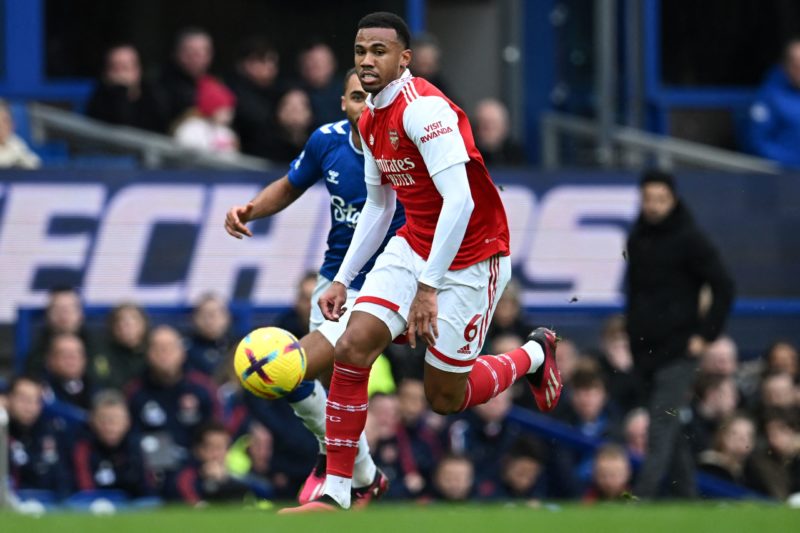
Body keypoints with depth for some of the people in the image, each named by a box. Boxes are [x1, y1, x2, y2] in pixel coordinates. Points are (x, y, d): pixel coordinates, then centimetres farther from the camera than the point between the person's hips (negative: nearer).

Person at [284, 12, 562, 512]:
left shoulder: (424, 108, -24)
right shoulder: (371, 120, 5)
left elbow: (459, 201, -31)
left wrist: (427, 288, -31)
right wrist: (343, 279, 14)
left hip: (471, 259, -7)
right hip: (413, 247, 7)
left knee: (446, 397, 2)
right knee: (352, 347, -13)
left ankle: (535, 354, 31)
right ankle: (336, 493, -7)